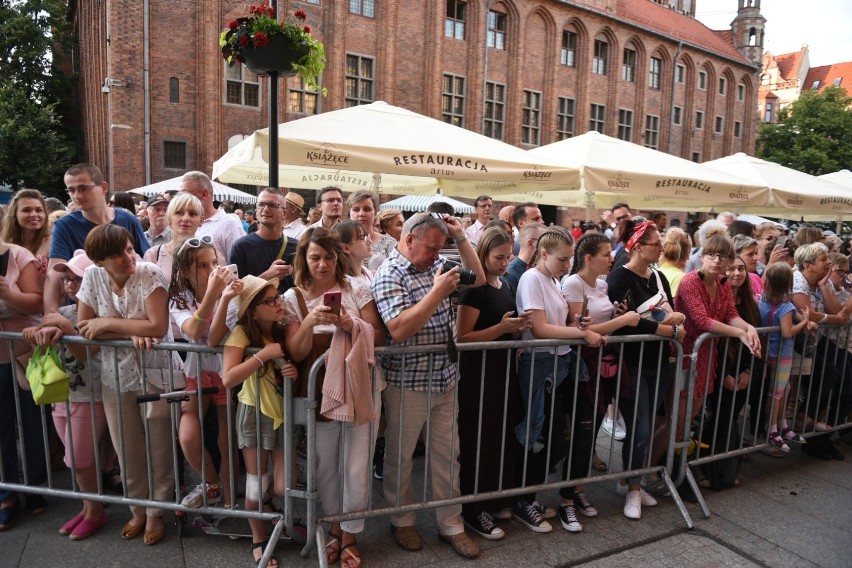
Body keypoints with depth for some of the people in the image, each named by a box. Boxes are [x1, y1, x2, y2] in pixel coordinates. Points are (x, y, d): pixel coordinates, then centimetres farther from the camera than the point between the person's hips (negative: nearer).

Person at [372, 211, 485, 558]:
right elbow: (398, 330, -26)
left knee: (447, 454, 14)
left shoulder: (434, 265, 5)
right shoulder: (389, 274, -15)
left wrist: (460, 237, 0)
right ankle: (402, 521, 34)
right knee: (401, 457, 13)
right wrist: (438, 291, -25)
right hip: (407, 383, -6)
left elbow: (478, 279, 11)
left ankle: (451, 524, 30)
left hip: (444, 379, 6)